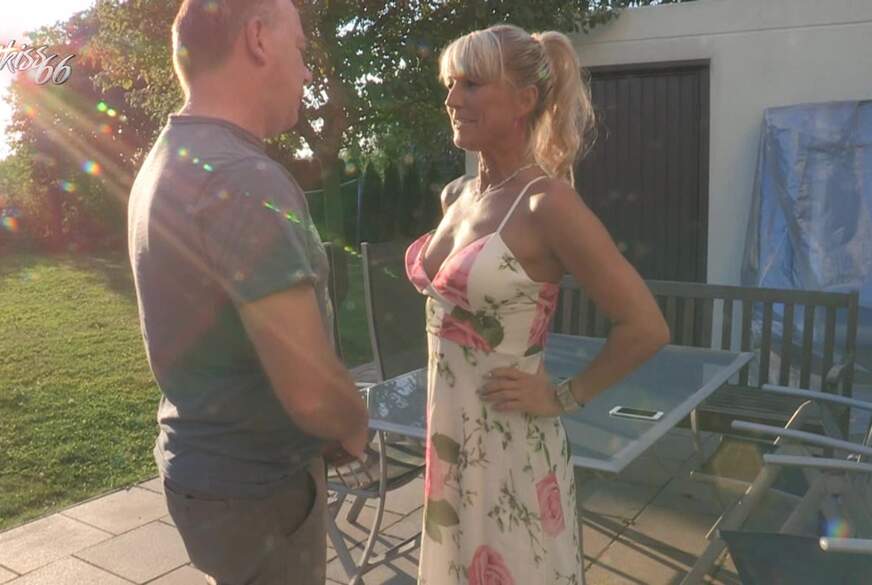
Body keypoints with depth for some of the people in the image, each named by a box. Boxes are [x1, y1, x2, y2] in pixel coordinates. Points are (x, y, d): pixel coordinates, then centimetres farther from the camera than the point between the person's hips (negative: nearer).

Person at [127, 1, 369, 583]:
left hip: (207, 464, 9)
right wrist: (356, 428, -8)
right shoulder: (243, 178, -27)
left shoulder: (169, 160, 5)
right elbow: (312, 392, -31)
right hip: (255, 485, -9)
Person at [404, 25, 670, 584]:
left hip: (509, 446, -7)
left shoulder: (547, 203, -19)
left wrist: (565, 398, -12)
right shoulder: (456, 195, 4)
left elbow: (645, 327, -20)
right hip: (446, 432, 7)